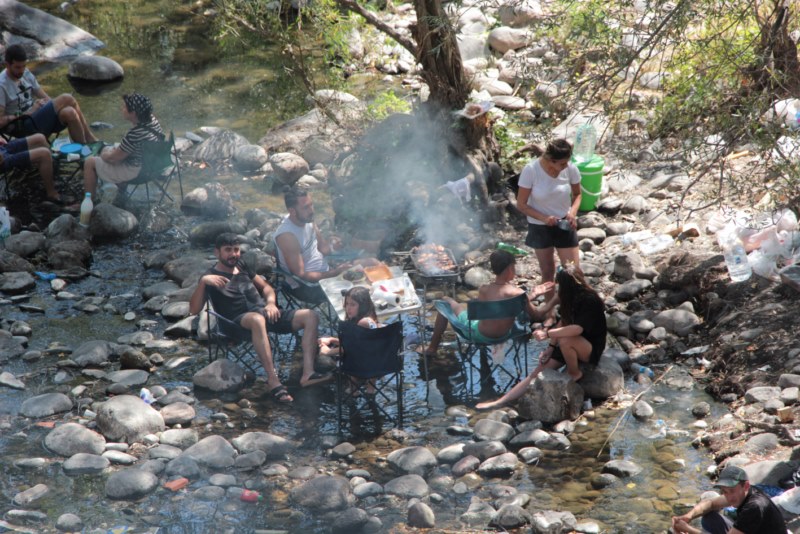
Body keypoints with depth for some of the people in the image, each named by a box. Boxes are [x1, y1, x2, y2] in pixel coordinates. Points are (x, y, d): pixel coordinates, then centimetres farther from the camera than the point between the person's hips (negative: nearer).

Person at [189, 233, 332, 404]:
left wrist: (271, 303, 5)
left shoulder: (242, 268, 25)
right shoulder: (211, 276, 6)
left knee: (310, 316, -13)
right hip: (240, 320, -7)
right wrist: (203, 281, -19)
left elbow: (266, 287, 28)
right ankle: (273, 382, -47)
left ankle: (307, 373, -25)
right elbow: (194, 310, -6)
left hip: (266, 313, 7)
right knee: (257, 319, -44)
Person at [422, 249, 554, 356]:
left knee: (446, 301, 19)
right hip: (503, 335, 3)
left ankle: (433, 347, 29)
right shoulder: (518, 293, -19)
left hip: (480, 335, -3)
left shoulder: (484, 290, -20)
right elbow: (536, 316, -9)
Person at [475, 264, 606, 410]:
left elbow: (578, 328, -35)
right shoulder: (573, 297, 2)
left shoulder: (590, 300, -23)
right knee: (539, 371, -4)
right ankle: (500, 402, -7)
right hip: (571, 346, 8)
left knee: (565, 340, -38)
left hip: (591, 348, -8)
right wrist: (551, 347, -2)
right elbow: (563, 323, 6)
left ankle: (574, 374, -11)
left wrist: (548, 334, -39)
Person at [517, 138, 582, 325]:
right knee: (547, 271, 13)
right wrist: (544, 218, -27)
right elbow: (521, 204, -15)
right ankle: (550, 312, 32)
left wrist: (573, 211, -18)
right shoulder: (531, 170, -23)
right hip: (540, 227, -1)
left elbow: (577, 194, 1)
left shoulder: (570, 169, -17)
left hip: (564, 225, 1)